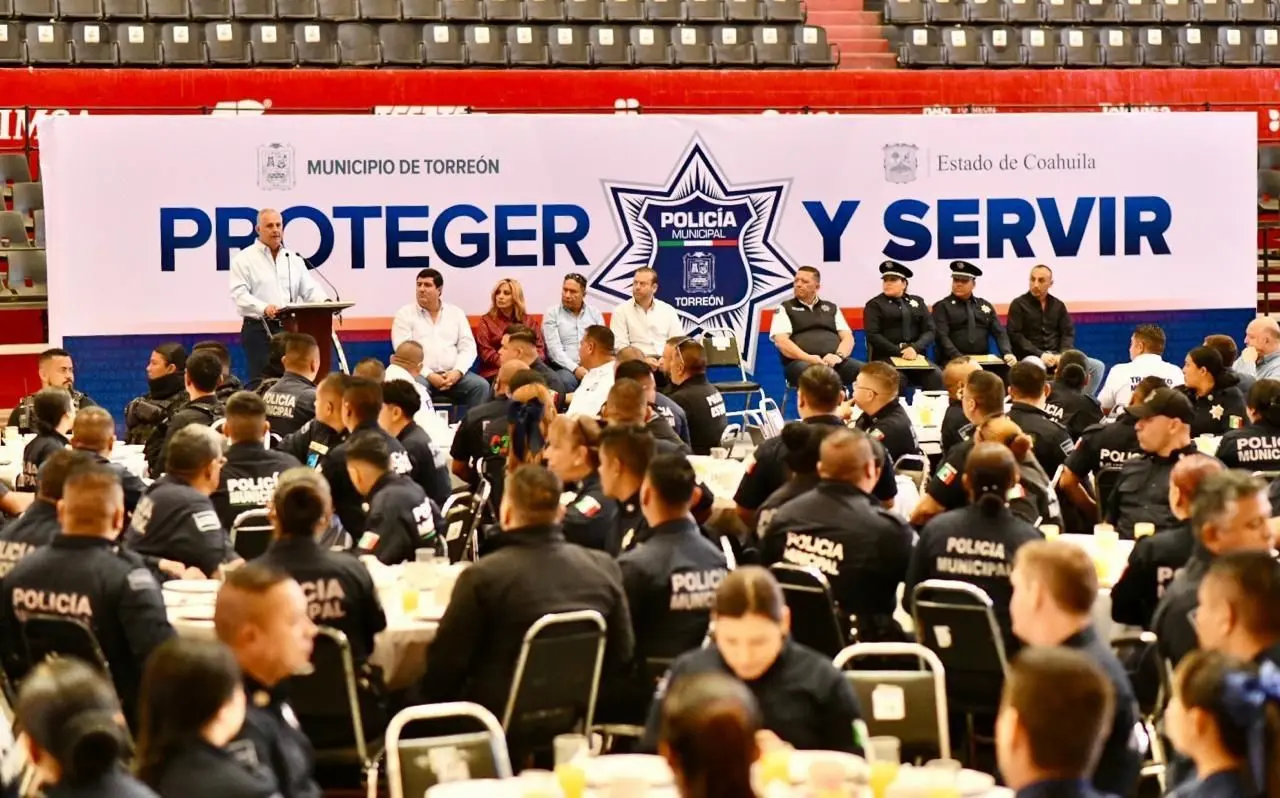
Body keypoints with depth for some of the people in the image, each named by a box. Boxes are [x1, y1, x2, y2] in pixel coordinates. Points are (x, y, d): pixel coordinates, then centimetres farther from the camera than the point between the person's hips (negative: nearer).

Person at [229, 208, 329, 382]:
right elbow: (240, 294, -11)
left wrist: (325, 302, -12)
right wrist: (264, 308, -28)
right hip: (259, 329, -4)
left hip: (289, 328, 4)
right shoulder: (244, 259, -1)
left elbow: (309, 289, 11)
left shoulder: (294, 259, 15)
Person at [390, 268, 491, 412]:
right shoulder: (405, 314, 5)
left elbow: (468, 347, 7)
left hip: (453, 374, 3)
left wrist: (457, 372, -13)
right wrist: (429, 375, -17)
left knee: (481, 386, -24)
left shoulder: (456, 313, 14)